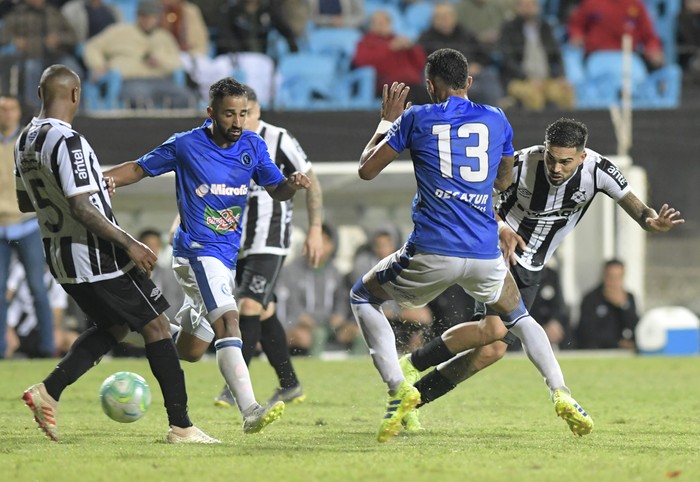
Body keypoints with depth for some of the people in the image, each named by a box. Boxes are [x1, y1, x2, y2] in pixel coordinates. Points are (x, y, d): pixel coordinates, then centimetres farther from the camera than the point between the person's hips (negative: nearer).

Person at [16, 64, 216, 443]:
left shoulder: (25, 141, 7)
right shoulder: (67, 142, -22)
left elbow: (25, 202, 19)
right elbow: (80, 208, -27)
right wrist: (130, 244, -20)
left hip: (60, 256, 9)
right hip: (97, 257, -9)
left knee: (113, 327, 24)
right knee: (156, 326, 1)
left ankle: (48, 391, 9)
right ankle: (181, 427, 0)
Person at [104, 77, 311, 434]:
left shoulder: (253, 146, 5)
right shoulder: (185, 145, -6)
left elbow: (276, 190, 11)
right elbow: (140, 168, 5)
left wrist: (291, 184, -12)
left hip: (227, 257, 7)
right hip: (196, 251, -7)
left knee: (190, 351, 14)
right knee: (228, 323, -26)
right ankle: (250, 412, -38)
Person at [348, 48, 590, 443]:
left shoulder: (416, 119, 2)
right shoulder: (496, 119, 10)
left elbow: (367, 169, 10)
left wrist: (387, 121, 25)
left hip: (433, 254, -3)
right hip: (485, 254, 3)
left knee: (363, 297, 21)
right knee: (518, 316, 31)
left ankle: (399, 388, 1)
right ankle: (562, 394, 10)